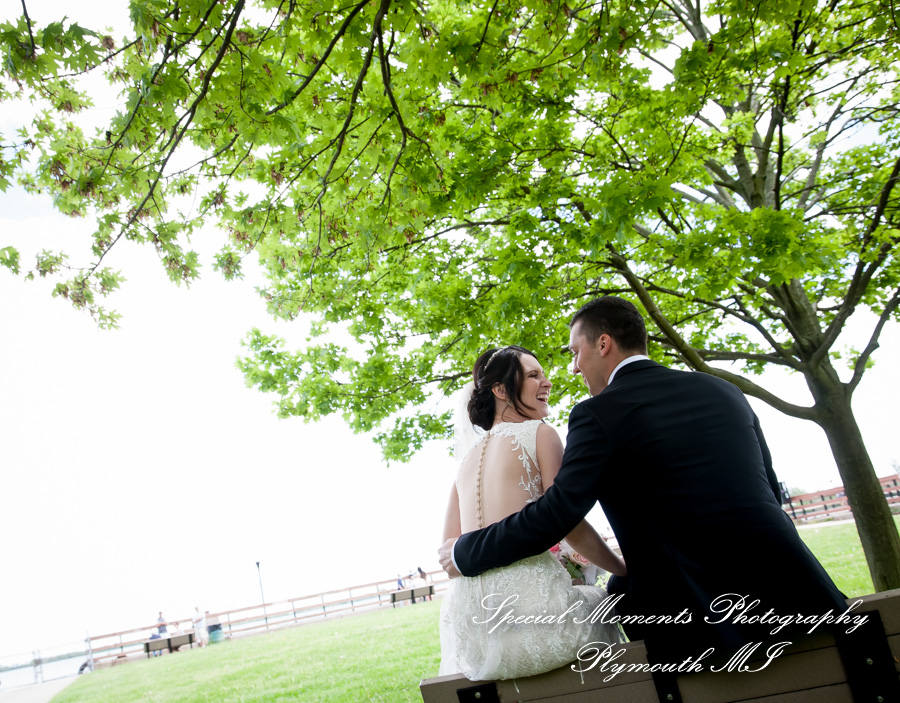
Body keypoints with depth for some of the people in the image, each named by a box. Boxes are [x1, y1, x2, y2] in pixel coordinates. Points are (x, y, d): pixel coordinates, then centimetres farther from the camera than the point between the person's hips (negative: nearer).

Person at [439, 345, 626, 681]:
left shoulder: (469, 454, 16)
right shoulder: (539, 434, -1)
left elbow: (449, 545, 14)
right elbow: (570, 525, -5)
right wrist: (627, 571, 9)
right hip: (531, 600, -6)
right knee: (604, 601, 26)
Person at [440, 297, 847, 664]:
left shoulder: (598, 414, -9)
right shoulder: (721, 390, 10)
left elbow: (553, 516, -13)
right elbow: (770, 489, 17)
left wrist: (464, 554, -1)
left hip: (708, 614, -6)